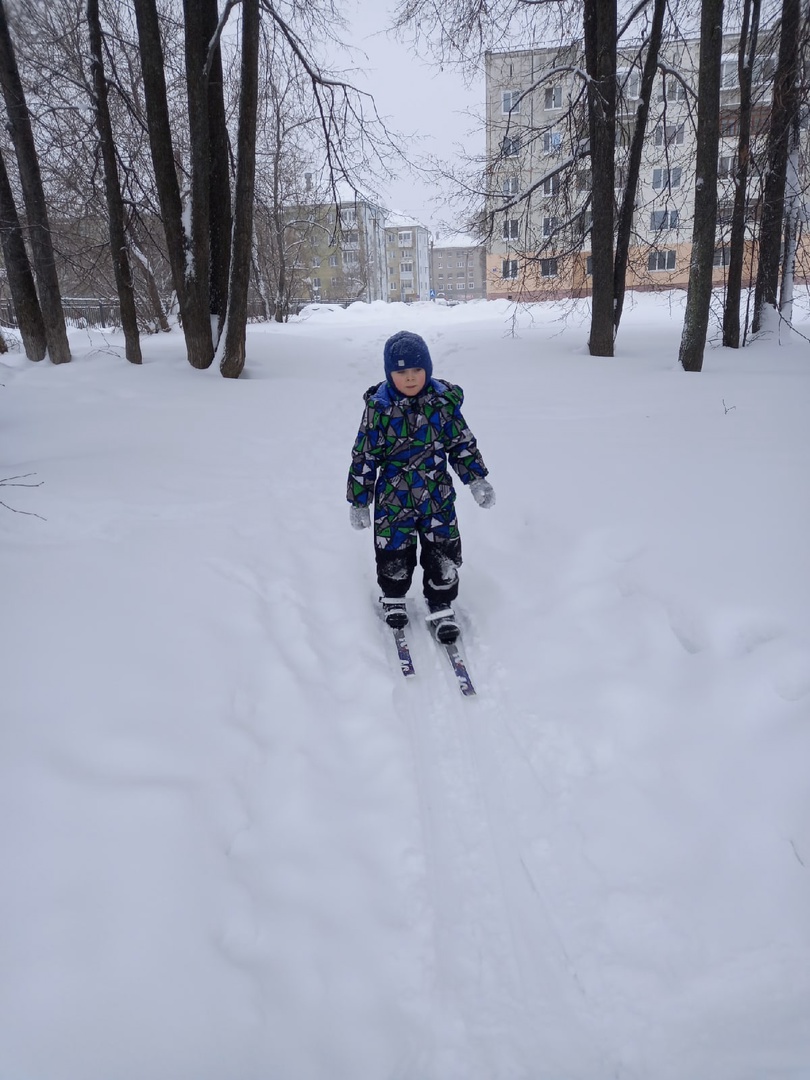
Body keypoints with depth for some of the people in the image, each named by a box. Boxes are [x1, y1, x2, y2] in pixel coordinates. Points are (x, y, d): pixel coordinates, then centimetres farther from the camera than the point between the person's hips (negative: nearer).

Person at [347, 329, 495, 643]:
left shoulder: (444, 401, -4)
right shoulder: (379, 407, -10)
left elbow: (462, 443, 6)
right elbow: (364, 456, -5)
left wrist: (476, 478, -2)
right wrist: (358, 500, -3)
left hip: (437, 496, 1)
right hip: (393, 497, -1)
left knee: (443, 555, 5)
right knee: (394, 553, 11)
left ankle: (441, 607, 24)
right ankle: (393, 598, 38)